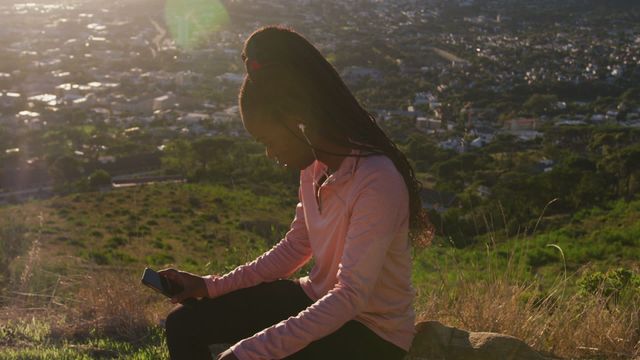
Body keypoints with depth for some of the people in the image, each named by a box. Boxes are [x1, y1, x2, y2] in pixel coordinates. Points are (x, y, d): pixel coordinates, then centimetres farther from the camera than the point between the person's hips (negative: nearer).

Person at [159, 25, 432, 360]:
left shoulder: (377, 182, -29)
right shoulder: (315, 163, -4)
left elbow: (350, 296, -31)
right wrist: (211, 286, 2)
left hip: (371, 331, -8)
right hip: (318, 300, 8)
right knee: (184, 324, 1)